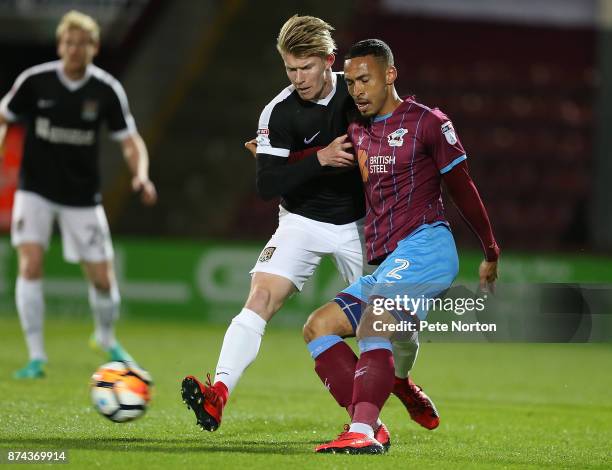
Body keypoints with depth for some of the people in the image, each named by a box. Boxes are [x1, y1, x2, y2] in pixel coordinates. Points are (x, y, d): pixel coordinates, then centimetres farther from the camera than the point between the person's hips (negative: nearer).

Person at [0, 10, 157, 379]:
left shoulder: (107, 90, -9)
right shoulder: (35, 81, -11)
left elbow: (130, 141, -5)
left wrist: (141, 174, -23)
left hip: (82, 196, 1)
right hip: (36, 190, -1)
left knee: (102, 278, 4)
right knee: (30, 264, -18)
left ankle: (107, 339, 35)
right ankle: (36, 356, -8)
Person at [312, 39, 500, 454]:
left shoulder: (428, 123, 0)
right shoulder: (357, 132, 18)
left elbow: (462, 189, 5)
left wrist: (491, 255, 10)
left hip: (424, 247, -9)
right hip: (386, 264, 9)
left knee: (373, 325, -29)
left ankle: (363, 433, -44)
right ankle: (367, 421, -9)